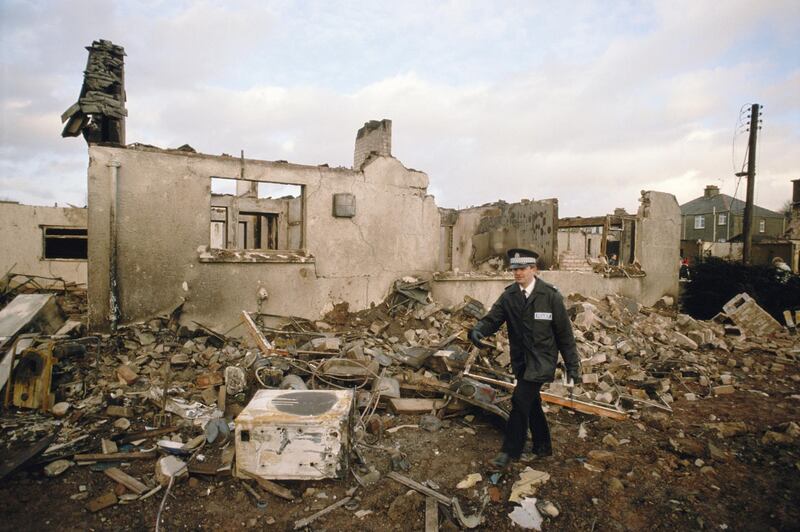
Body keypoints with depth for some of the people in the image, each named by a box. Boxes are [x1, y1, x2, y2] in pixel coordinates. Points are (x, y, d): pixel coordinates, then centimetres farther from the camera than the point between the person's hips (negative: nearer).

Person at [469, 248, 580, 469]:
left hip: (541, 360, -5)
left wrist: (573, 365, -3)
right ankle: (543, 447, 36)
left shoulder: (550, 295, -11)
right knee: (531, 404, 16)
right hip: (520, 360, 5)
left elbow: (564, 333, -7)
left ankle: (510, 451, 3)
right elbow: (493, 318, -6)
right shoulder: (509, 295, 0)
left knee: (520, 400, -12)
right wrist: (478, 330, -29)